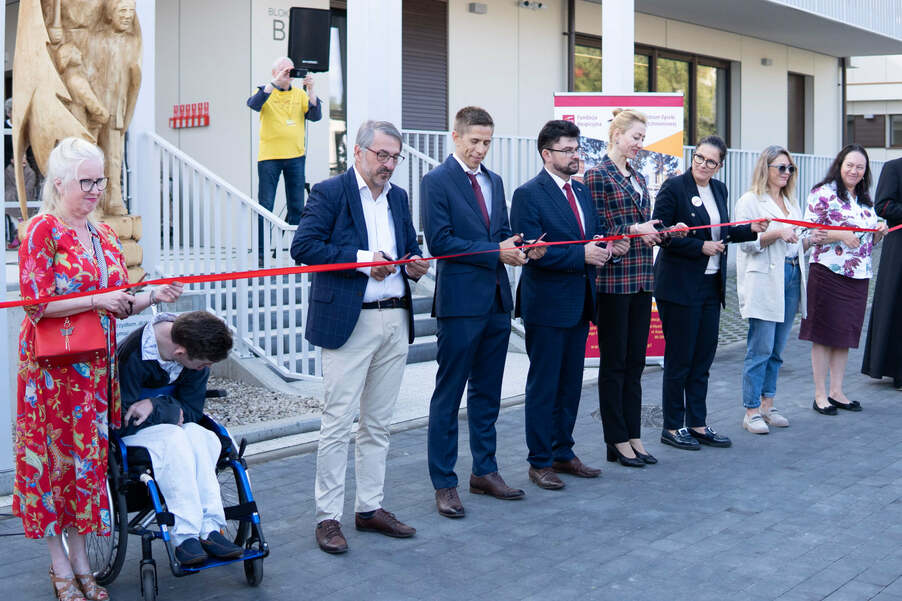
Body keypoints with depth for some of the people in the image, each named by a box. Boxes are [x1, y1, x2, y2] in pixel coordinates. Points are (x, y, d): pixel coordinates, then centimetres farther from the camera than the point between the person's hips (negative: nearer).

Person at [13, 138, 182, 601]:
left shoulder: (103, 235, 12)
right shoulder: (42, 231, -9)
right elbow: (36, 305, -16)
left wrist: (151, 297, -1)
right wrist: (99, 300, -17)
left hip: (95, 365, 6)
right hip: (53, 365, -6)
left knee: (89, 452, 9)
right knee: (56, 453, 1)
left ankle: (80, 560, 19)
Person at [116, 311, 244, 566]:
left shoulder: (196, 346, -10)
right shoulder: (132, 356, -28)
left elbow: (192, 411, -6)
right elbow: (122, 418, -23)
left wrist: (155, 406, -23)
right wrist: (171, 411, -22)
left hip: (173, 426, 5)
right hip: (129, 431, -5)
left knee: (201, 438, -29)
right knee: (174, 440, -36)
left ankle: (208, 528, -33)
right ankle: (185, 536, -36)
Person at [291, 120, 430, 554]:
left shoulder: (398, 197, 16)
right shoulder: (330, 193, -5)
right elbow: (303, 246, -14)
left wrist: (415, 265, 2)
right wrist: (362, 259, -18)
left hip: (395, 320, 7)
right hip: (348, 322, -7)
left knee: (378, 422, 12)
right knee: (338, 422, -5)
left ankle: (370, 508, 22)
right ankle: (328, 516, 3)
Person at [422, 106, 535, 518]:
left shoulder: (493, 181, 16)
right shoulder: (436, 182, -6)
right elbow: (439, 241, -14)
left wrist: (516, 248, -6)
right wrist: (495, 251, -16)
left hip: (496, 301, 7)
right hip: (460, 301, -7)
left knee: (487, 392, 14)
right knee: (448, 395, -1)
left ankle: (484, 472, 26)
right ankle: (444, 484, 6)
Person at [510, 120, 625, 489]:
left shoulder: (582, 191, 14)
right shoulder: (528, 194, -11)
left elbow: (593, 235, 20)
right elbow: (532, 250, -19)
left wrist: (606, 246, -4)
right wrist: (582, 254, -24)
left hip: (579, 304, 8)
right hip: (546, 305, -8)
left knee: (570, 384, 14)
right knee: (543, 386, 0)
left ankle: (563, 453, 26)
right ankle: (539, 462, 9)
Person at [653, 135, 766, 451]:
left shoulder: (719, 190, 10)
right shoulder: (674, 187, -10)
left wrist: (751, 229, 5)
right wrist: (700, 247, -17)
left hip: (711, 284, 7)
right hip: (679, 286, -7)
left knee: (702, 359, 11)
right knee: (679, 359, 1)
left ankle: (697, 423, 21)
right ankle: (672, 427, 12)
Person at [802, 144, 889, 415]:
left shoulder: (865, 199, 16)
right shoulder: (823, 194, -7)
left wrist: (879, 231, 2)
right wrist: (839, 235, -23)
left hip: (858, 276, 7)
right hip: (828, 272, -7)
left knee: (846, 334, 10)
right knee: (824, 334, -2)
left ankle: (836, 392, 18)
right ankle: (820, 395, 5)